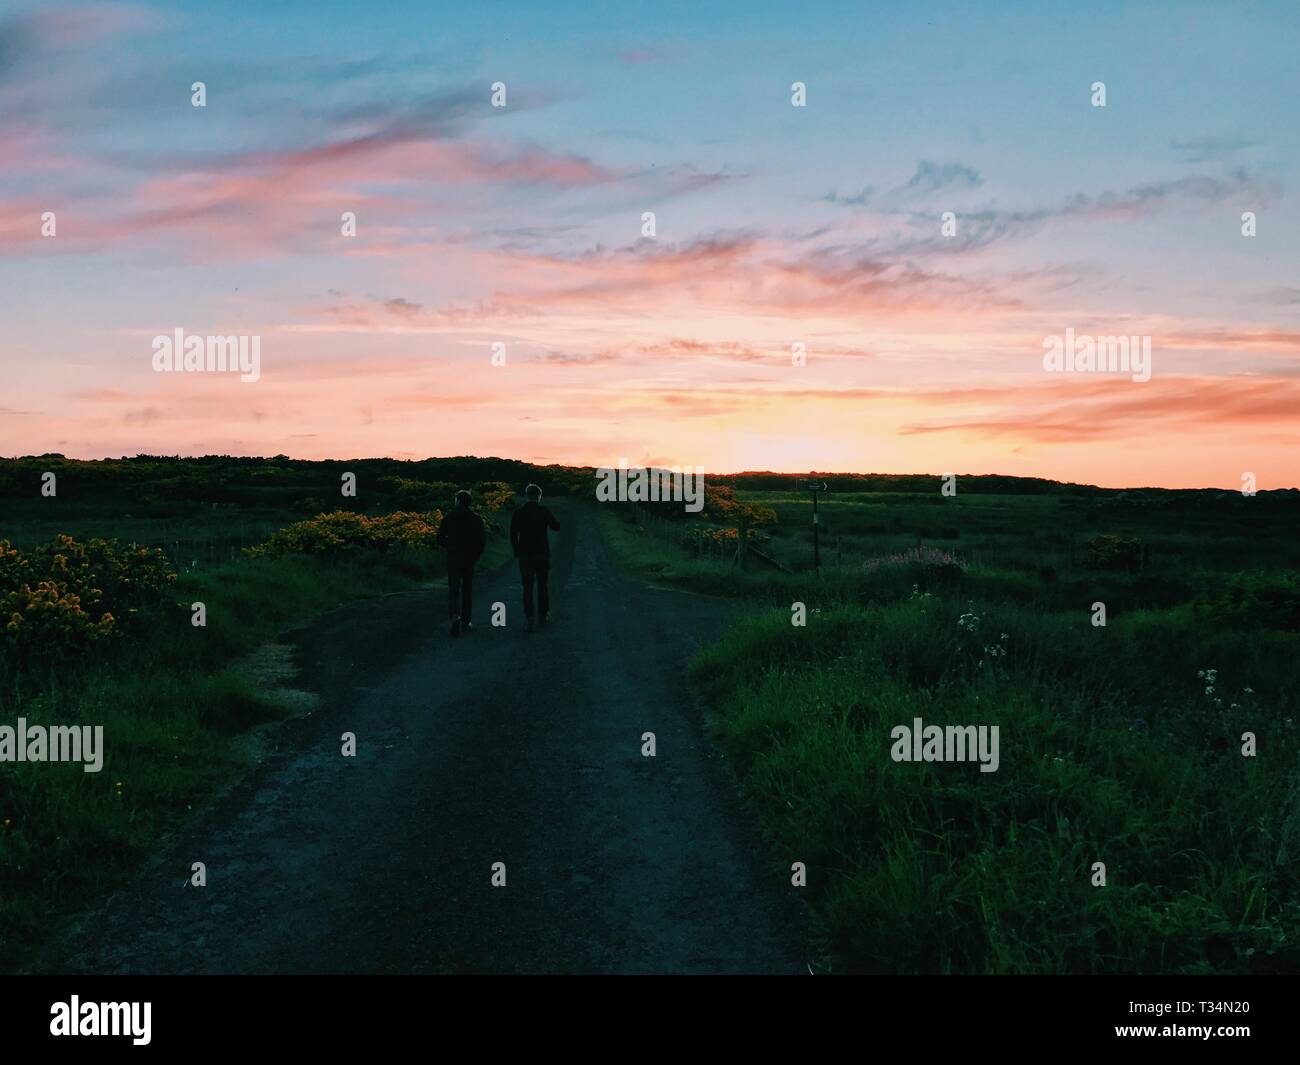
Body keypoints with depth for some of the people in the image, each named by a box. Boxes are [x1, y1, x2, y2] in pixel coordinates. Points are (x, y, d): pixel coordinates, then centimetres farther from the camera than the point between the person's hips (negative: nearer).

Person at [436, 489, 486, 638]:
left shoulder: (448, 518, -3)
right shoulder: (476, 519, -2)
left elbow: (440, 539, 0)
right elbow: (482, 539, -4)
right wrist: (476, 554, 10)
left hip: (453, 558, -1)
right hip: (469, 559, 1)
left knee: (453, 590, -1)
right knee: (467, 589, 15)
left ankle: (455, 617, -24)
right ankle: (466, 620, 20)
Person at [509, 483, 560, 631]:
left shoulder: (518, 513, -2)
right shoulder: (544, 511, -6)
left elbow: (513, 534, -2)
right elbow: (556, 527, 3)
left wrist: (516, 552, 6)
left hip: (525, 554, 1)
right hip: (542, 553, 0)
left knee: (527, 587, 3)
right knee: (542, 586, 12)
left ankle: (529, 619, -4)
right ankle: (542, 616, 17)